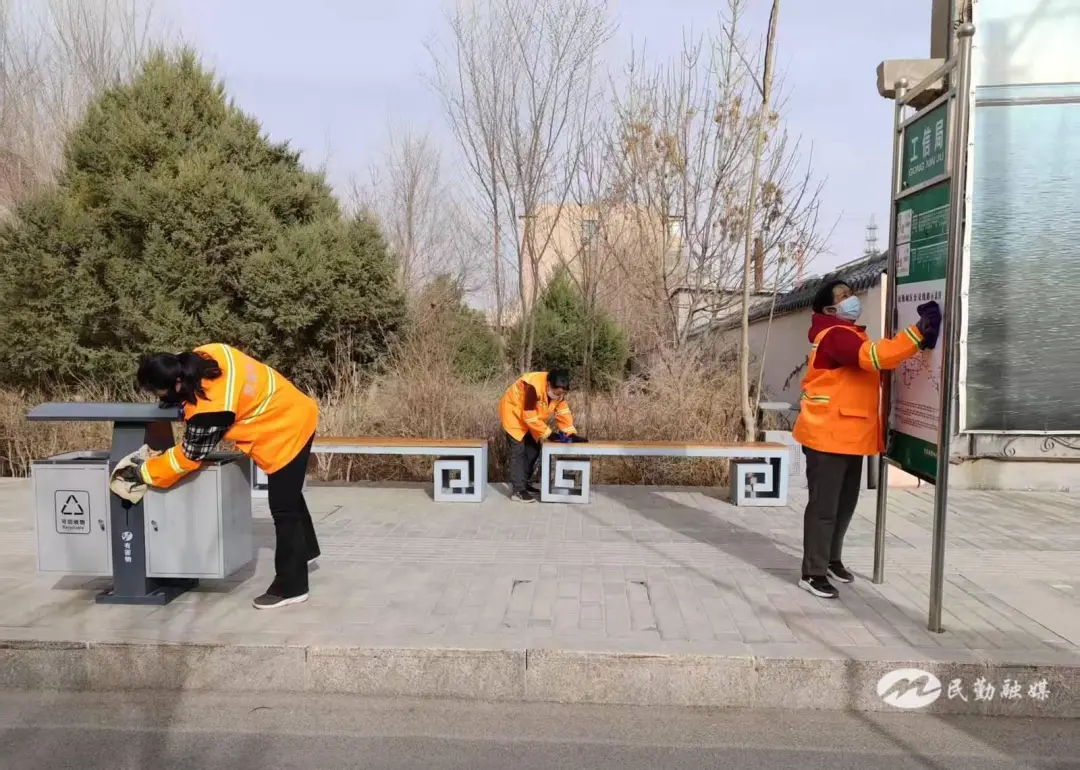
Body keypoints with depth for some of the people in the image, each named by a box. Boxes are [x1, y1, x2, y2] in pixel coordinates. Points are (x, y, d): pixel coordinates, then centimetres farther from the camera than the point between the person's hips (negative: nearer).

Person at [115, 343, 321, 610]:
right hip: (296, 414, 10)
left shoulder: (209, 409, -31)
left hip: (285, 434, -10)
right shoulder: (203, 356, -8)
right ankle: (306, 550, 47)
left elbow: (189, 456, -17)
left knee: (283, 509, -2)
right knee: (288, 495, 27)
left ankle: (291, 586, 9)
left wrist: (143, 472, -6)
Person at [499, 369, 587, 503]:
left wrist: (572, 434, -14)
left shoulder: (558, 390, -13)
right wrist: (549, 433, -27)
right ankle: (517, 491, -12)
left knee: (533, 449, 9)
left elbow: (563, 412, -6)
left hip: (531, 418, 8)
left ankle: (524, 484, 21)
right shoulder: (534, 387, -37)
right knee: (519, 451, -13)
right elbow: (530, 416, -33)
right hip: (513, 412, -8)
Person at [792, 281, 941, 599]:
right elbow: (874, 356, -30)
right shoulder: (835, 335, -16)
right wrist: (918, 332, -32)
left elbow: (873, 362, 18)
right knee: (824, 506, -4)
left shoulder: (849, 335, 19)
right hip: (827, 436, -10)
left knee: (845, 503, 18)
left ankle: (831, 559, 34)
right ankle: (813, 573, 5)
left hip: (849, 435, 10)